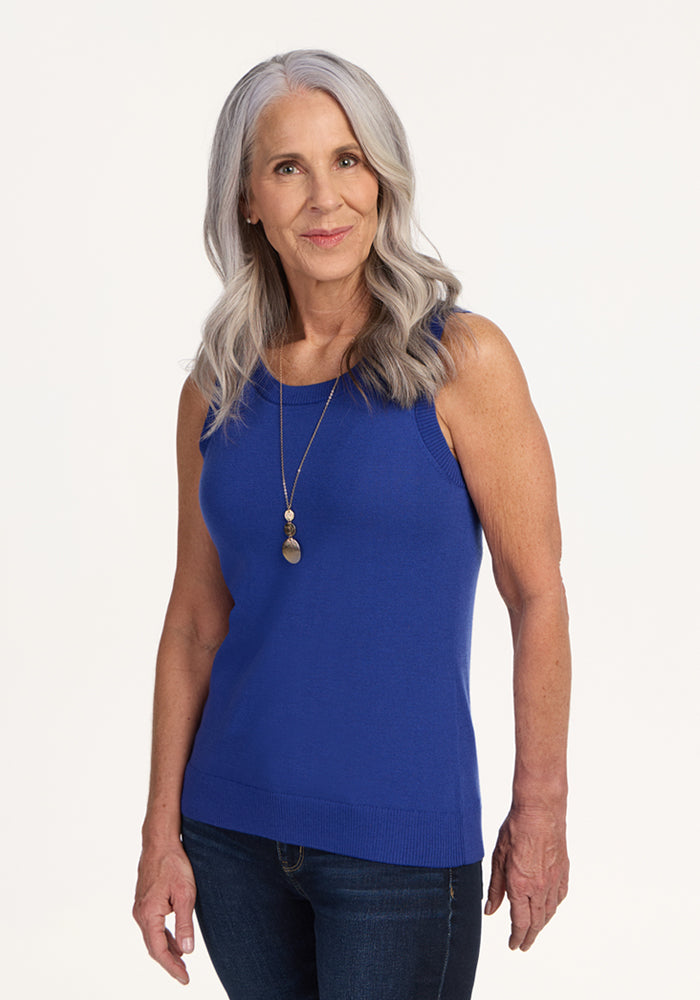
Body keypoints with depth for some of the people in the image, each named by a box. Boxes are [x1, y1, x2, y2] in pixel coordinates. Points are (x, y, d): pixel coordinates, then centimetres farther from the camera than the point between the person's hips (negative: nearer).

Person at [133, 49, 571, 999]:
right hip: (233, 832, 4)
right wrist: (163, 831, 5)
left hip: (400, 844, -4)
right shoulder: (218, 390, 2)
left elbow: (538, 597, -6)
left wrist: (541, 812, -3)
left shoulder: (462, 360, -10)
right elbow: (196, 618, 6)